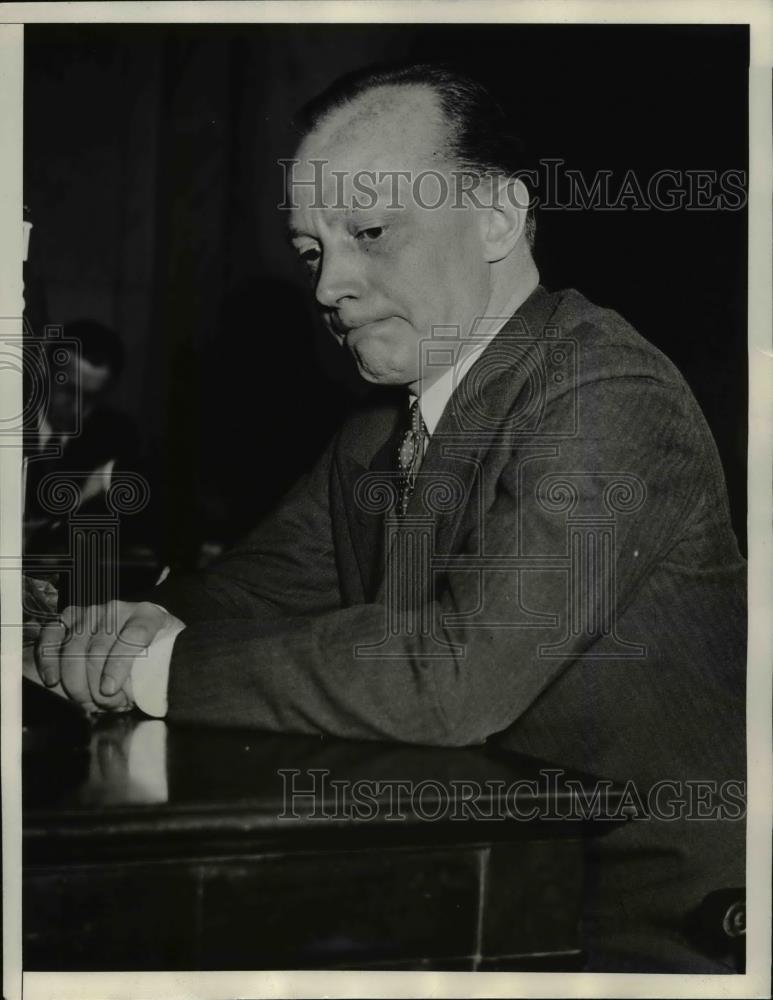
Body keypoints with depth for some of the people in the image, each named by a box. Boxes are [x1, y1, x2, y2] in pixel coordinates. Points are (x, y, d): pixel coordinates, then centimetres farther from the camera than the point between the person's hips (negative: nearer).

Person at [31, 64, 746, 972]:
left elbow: (462, 669, -28)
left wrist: (167, 668, -21)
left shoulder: (612, 396, -19)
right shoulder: (378, 426, 8)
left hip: (636, 920, -6)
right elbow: (268, 581, 12)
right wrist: (153, 626, -11)